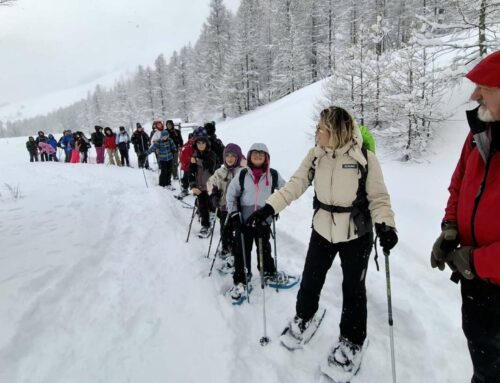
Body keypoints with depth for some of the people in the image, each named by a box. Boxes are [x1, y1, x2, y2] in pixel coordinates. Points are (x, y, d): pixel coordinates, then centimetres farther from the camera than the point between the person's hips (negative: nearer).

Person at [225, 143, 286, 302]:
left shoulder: (273, 175, -4)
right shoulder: (242, 175, -5)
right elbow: (231, 193, 2)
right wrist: (233, 213, -4)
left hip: (264, 220, 1)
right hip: (244, 220, -1)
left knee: (264, 249, 18)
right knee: (241, 251, 3)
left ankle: (269, 272, 40)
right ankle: (240, 280, 16)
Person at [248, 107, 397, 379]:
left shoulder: (364, 158, -15)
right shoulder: (315, 155, -5)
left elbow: (378, 196, -10)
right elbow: (296, 185, -6)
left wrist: (385, 225, -27)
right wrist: (269, 207, -16)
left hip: (357, 234, -3)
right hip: (322, 230, 3)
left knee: (353, 289, 10)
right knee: (310, 279, 16)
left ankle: (351, 342, 34)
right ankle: (303, 317, 46)